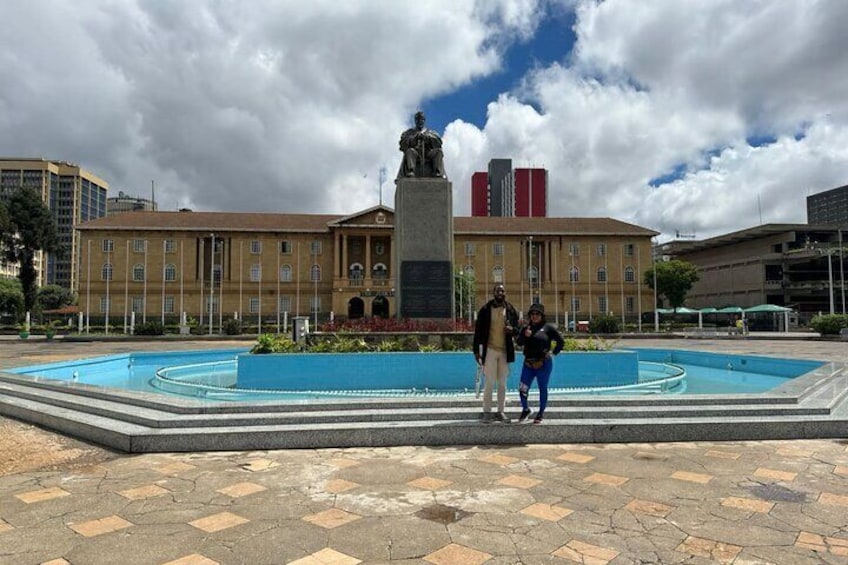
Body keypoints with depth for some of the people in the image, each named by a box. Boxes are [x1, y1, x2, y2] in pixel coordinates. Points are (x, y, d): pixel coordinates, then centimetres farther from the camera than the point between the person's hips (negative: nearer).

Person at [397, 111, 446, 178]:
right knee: (410, 151, -34)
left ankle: (437, 172, -39)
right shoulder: (409, 132, 24)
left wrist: (427, 137, -8)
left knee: (438, 151, -27)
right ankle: (410, 172, -49)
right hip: (415, 155, -1)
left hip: (428, 155, 1)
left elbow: (439, 142, 8)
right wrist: (414, 137, -10)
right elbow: (402, 143, 5)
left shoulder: (430, 132, 26)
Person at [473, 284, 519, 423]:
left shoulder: (511, 310, 7)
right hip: (490, 350, -3)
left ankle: (500, 412, 16)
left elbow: (517, 328, 14)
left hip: (505, 351, 3)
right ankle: (487, 412, 5)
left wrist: (512, 330, -11)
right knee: (490, 383, -3)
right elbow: (478, 331, 0)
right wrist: (476, 351, -4)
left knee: (502, 383, 8)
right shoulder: (485, 310, -1)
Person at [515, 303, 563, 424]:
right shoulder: (525, 327, 10)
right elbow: (519, 342, 0)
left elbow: (560, 341, 3)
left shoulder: (548, 327, -2)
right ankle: (526, 409, 23)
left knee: (543, 389, 7)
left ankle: (541, 413, 21)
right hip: (528, 363, 4)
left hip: (544, 363, -3)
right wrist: (525, 336, -17)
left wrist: (553, 352, -1)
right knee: (522, 388, -1)